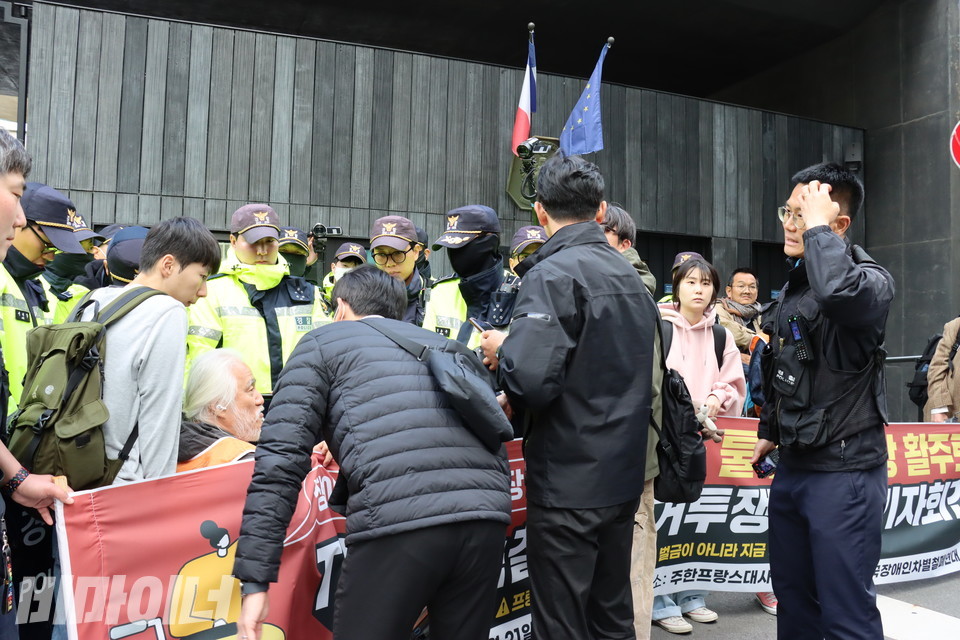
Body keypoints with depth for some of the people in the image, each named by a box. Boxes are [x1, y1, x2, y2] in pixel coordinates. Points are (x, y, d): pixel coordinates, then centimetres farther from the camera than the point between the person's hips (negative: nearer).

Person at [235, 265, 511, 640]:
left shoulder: (323, 343, 16)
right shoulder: (445, 345, 30)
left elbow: (280, 458, 4)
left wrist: (254, 579, 4)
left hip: (397, 520, -5)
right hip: (488, 516, 5)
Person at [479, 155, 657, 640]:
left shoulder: (552, 275, -15)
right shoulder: (631, 276, 11)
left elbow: (531, 380, -27)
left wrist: (501, 352, -5)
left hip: (568, 485, -8)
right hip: (623, 477, 8)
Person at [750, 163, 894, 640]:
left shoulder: (869, 279, -12)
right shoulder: (795, 284, 12)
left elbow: (839, 291, -40)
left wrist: (818, 226, -24)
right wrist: (770, 431, 28)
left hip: (844, 471, -8)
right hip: (792, 466, 8)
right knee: (792, 598, 17)